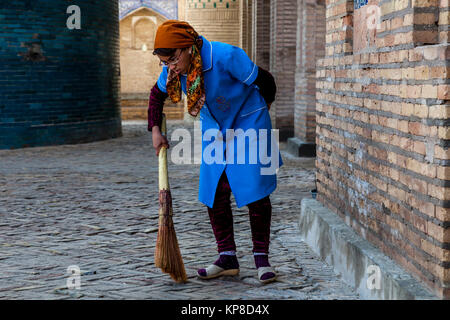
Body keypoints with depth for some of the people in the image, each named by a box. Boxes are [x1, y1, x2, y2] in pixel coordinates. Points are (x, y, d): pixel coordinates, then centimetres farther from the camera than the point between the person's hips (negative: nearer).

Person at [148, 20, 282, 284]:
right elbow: (157, 94, 11)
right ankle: (227, 258, 11)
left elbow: (264, 80, -16)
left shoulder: (226, 57, -30)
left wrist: (262, 108, 4)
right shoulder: (172, 70, -12)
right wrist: (155, 130, 2)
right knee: (214, 194, 0)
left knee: (255, 192, -6)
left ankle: (262, 258, 4)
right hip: (214, 131, 5)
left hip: (248, 124, -5)